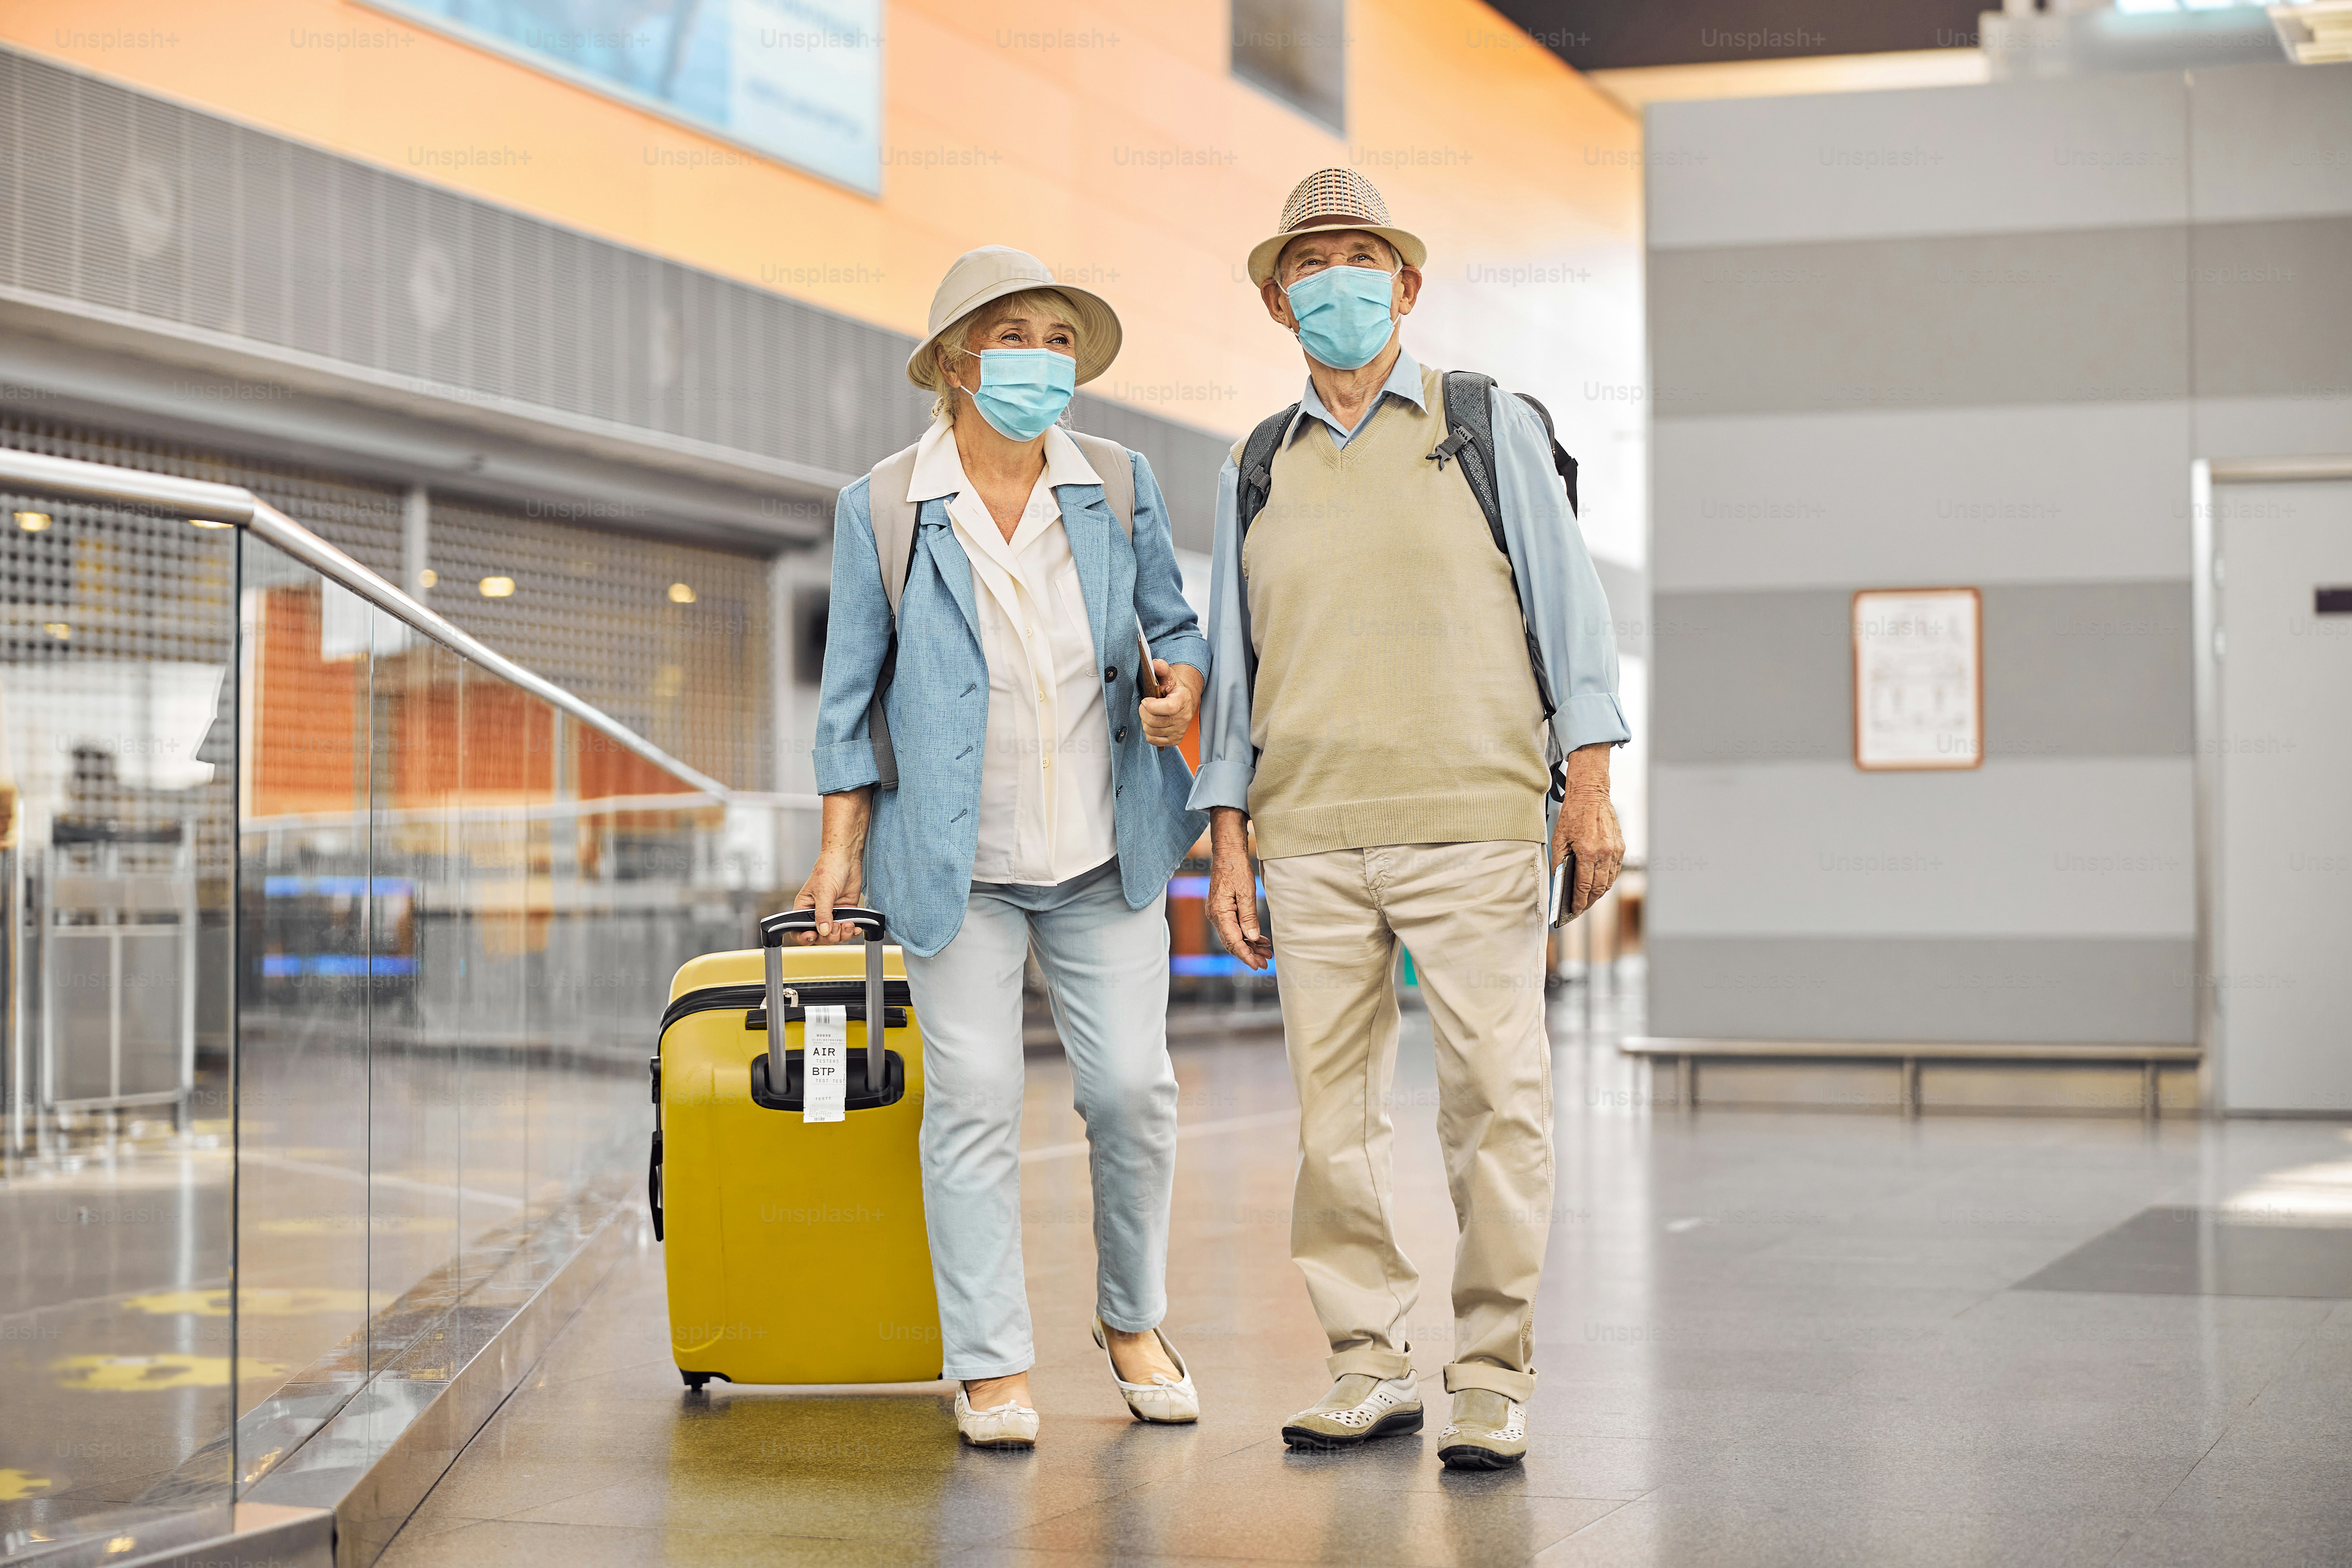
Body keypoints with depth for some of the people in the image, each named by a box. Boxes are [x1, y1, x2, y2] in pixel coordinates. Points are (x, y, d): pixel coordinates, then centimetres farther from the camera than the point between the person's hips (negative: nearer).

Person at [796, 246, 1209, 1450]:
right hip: (954, 858, -2)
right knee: (974, 1099, -5)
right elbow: (852, 685, 2)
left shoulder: (1118, 486, 2)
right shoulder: (882, 509, -3)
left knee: (1131, 1085, -2)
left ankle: (1132, 1321, 21)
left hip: (1103, 849, 2)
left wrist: (1182, 685, -12)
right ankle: (991, 1367, 4)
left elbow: (1176, 622, 11)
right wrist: (840, 846, 0)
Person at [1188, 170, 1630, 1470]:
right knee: (1331, 1112, 2)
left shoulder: (1491, 427, 9)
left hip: (1471, 821, -3)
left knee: (1495, 1098, -6)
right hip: (1310, 837, 3)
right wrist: (1226, 845, 9)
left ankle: (1493, 1380, 2)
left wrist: (1589, 782, -4)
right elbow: (1232, 667, 17)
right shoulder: (1256, 472, 17)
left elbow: (1565, 603, 5)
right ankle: (1371, 1369, 12)